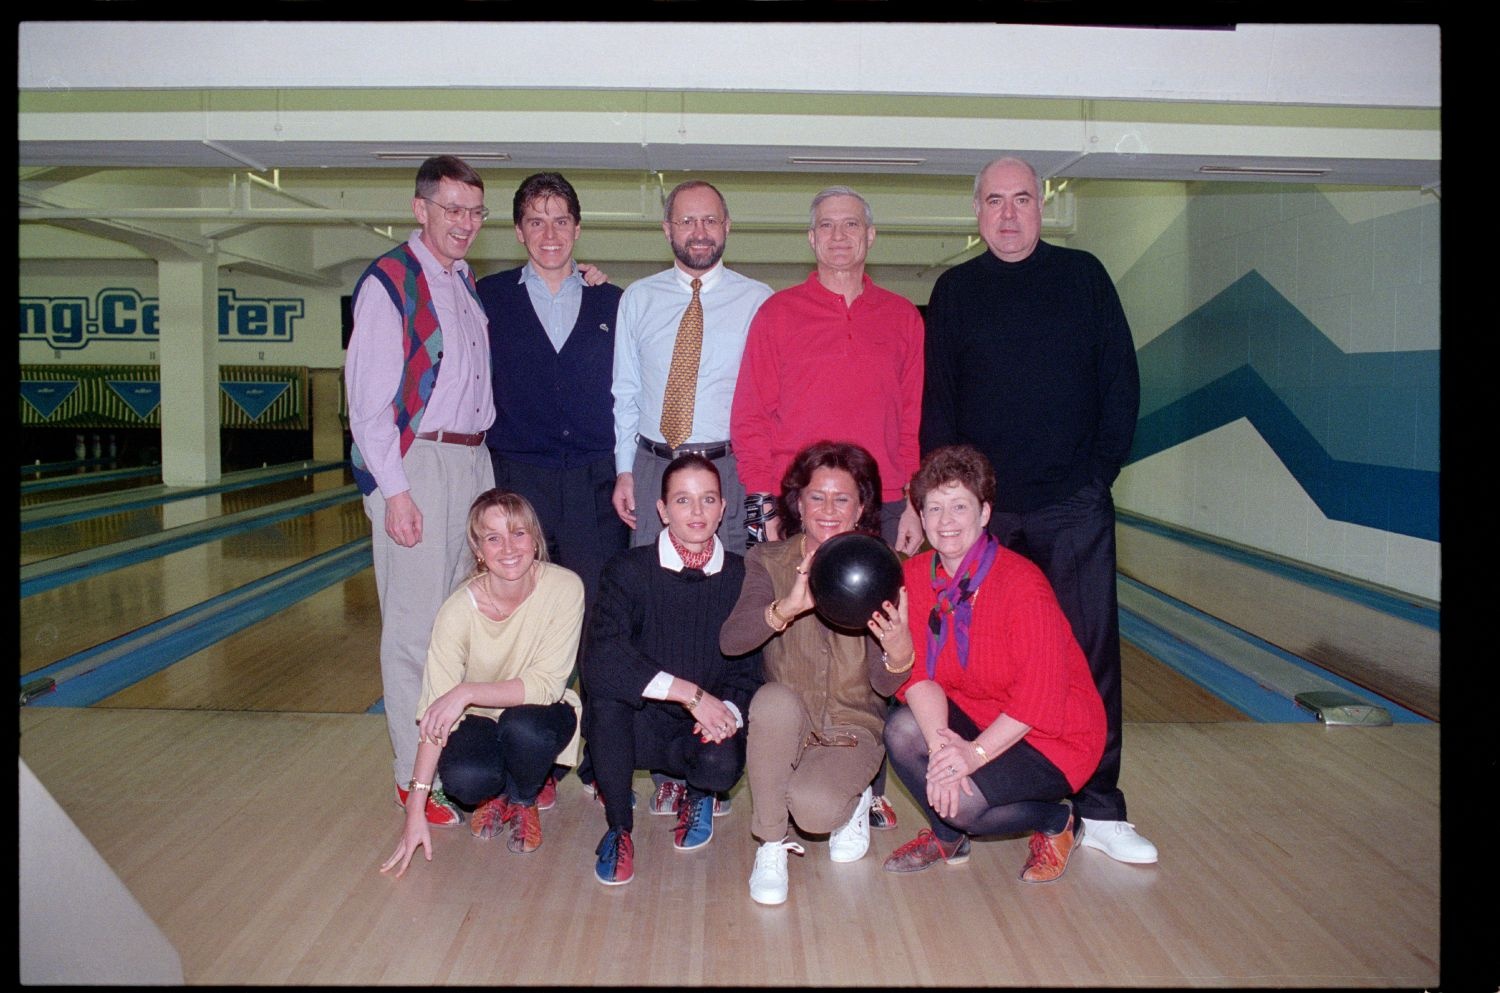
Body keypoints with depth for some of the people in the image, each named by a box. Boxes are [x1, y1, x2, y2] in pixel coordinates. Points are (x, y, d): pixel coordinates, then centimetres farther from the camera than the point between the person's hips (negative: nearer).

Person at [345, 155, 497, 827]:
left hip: (473, 462, 7)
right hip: (416, 465, -7)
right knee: (416, 626, -2)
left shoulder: (468, 285, 16)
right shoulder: (390, 282, -6)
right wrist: (394, 490, -17)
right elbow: (368, 398, -12)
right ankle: (417, 780, 9)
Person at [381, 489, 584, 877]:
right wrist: (415, 809, -26)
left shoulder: (564, 588, -23)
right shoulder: (459, 609, -22)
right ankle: (497, 793, 8)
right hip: (481, 720, 0)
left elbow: (546, 684, -23)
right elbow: (435, 711, -22)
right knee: (463, 779, -31)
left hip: (539, 716, 0)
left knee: (522, 725, -34)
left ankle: (524, 801, 1)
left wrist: (469, 691, -36)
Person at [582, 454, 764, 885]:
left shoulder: (743, 577, -2)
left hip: (705, 732, 1)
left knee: (722, 764, -33)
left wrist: (730, 710, -22)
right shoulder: (629, 571, -9)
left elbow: (750, 669, 1)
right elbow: (601, 658, -25)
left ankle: (697, 795, 11)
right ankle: (619, 827, -10)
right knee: (606, 687, -32)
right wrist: (691, 694, -30)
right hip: (639, 726, 0)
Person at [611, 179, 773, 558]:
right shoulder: (637, 299, 8)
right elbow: (626, 392, 11)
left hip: (729, 471, -2)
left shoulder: (758, 300, 1)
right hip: (651, 468, 2)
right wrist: (624, 471, 5)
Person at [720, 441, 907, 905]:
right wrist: (786, 608, -40)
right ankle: (770, 846, -12)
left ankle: (855, 802, 10)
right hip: (786, 726, 1)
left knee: (813, 808, -30)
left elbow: (885, 685, -11)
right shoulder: (769, 561, -4)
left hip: (852, 730, -1)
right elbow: (730, 641, -22)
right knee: (775, 699, -34)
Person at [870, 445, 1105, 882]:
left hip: (1050, 735, -5)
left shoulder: (1020, 583, -24)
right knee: (902, 730, -22)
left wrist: (975, 753, -30)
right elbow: (920, 673, -9)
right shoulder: (914, 576, -7)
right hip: (972, 713, 6)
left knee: (961, 801, -27)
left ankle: (1056, 822, 8)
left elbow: (1040, 698, -24)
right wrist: (940, 742, -26)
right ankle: (948, 837, 9)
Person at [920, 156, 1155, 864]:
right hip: (983, 509, 1)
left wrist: (1102, 469, -1)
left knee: (1090, 654, 0)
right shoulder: (955, 292, 8)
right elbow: (935, 400, 6)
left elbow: (1121, 380, 6)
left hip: (1074, 510, 0)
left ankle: (1098, 811, 10)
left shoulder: (1082, 276, 7)